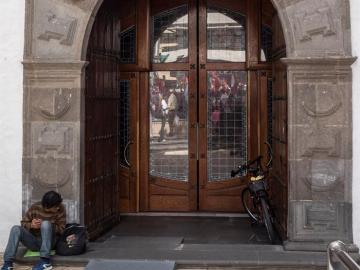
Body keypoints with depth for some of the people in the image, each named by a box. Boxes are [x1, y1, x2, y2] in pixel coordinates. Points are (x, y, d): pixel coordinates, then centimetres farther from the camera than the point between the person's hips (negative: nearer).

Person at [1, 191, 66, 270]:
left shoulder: (60, 209, -8)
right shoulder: (35, 208, -5)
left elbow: (61, 229, -9)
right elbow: (23, 223, 1)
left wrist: (46, 227, -24)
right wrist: (31, 225, -22)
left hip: (48, 242, -2)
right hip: (32, 242, 2)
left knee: (46, 223, -30)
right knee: (16, 229, -23)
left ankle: (45, 261, -36)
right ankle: (8, 263, -31)